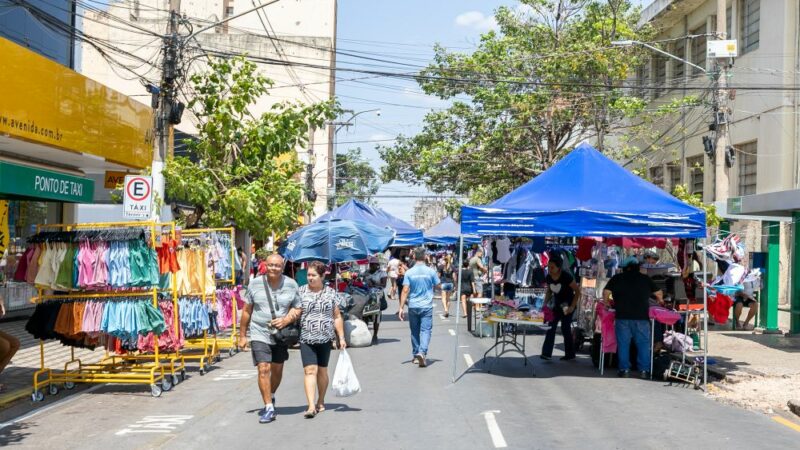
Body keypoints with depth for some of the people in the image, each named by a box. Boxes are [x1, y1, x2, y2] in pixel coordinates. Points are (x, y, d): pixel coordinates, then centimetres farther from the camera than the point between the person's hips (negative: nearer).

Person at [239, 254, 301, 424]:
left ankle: (271, 398, 40)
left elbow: (297, 309, 4)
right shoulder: (255, 283, -4)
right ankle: (269, 408, -7)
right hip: (259, 333, -2)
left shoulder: (291, 285, -2)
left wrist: (286, 320, -16)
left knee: (277, 370, 14)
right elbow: (247, 310, 4)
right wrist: (242, 335, 5)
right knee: (263, 369, -13)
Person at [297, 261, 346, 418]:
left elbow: (337, 317, 9)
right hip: (306, 339, -1)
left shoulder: (331, 293, 5)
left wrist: (341, 337, 5)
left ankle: (320, 402, 27)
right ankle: (311, 406, -17)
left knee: (322, 371, 11)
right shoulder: (301, 292, 3)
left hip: (325, 338, 1)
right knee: (310, 370, -12)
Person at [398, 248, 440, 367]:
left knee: (414, 331, 14)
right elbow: (438, 287, 6)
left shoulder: (409, 272, -4)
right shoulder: (431, 271, -4)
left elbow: (405, 290, -8)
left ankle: (415, 355, 22)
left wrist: (401, 307, -6)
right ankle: (422, 352, -23)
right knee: (425, 330, -3)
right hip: (426, 306, -1)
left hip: (413, 306, 2)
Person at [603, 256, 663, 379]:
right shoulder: (645, 279, 10)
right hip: (642, 317, 0)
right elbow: (658, 293, 18)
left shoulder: (617, 278, 6)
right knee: (643, 344, 6)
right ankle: (644, 370, 3)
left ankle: (624, 369, 3)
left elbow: (606, 292, 1)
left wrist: (607, 302, 20)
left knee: (623, 343, 5)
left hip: (622, 316, 0)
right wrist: (660, 301, 38)